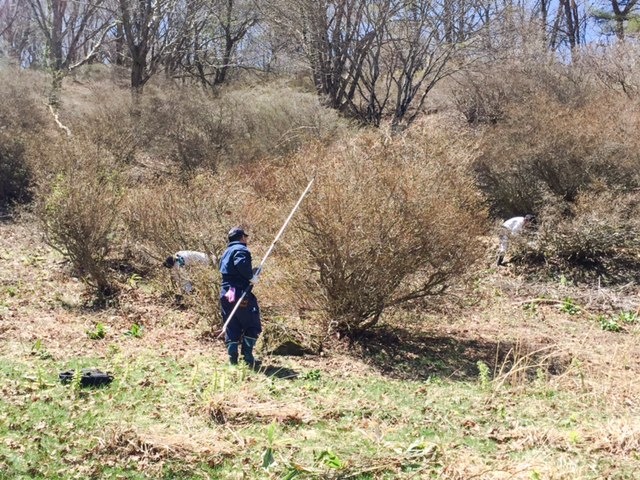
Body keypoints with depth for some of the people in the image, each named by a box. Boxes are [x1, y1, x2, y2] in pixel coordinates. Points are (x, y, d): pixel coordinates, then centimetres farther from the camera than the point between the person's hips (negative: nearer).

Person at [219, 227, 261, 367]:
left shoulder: (226, 252, 21)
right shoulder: (241, 250, -8)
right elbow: (241, 263, -28)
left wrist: (251, 273, 19)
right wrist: (251, 277, -16)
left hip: (226, 293, 8)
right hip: (240, 293, -8)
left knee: (231, 328, 9)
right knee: (252, 325, 2)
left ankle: (233, 359, 6)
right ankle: (248, 357, -2)